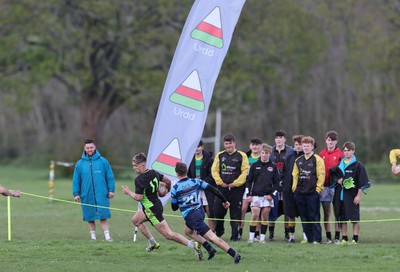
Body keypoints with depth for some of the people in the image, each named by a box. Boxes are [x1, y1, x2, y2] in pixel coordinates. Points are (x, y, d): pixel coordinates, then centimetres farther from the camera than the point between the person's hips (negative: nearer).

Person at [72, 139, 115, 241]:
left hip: (101, 194, -2)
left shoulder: (103, 161, 3)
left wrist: (111, 190, -1)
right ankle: (93, 236, 16)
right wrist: (76, 193, 2)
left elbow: (110, 177, 5)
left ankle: (107, 236, -4)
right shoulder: (80, 164, 6)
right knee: (90, 216, 6)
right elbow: (76, 180, 8)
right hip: (87, 196, 2)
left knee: (103, 216, -6)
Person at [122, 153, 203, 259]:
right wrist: (168, 189, 32)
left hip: (152, 210, -10)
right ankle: (153, 243, 34)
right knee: (135, 220, 28)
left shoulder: (139, 179, -23)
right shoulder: (153, 173, 1)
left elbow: (138, 197, -25)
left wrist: (128, 192, -7)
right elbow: (168, 181, 11)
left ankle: (193, 245, -18)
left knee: (168, 234, -9)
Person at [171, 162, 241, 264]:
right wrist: (224, 201, 9)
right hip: (200, 212, 7)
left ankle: (234, 254, -24)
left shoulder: (175, 188, -7)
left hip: (191, 216, -7)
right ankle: (209, 248, 18)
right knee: (188, 231, 30)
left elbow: (174, 208, 3)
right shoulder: (195, 181, 3)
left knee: (212, 237, -13)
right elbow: (213, 190, 0)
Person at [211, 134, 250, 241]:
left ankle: (235, 235, 3)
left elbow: (245, 172, -5)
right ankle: (218, 231, 22)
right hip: (222, 188, 3)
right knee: (217, 211, 1)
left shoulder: (241, 156, 0)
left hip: (236, 188, -3)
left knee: (236, 214, -2)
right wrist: (220, 182, -4)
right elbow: (214, 170, 9)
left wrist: (235, 183, -11)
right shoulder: (220, 155, 11)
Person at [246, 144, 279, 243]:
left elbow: (276, 182, 8)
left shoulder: (273, 167, 7)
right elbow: (249, 180, 7)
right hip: (256, 195, -1)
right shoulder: (254, 166, 5)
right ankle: (251, 237, -4)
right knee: (255, 216, -8)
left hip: (267, 196, 1)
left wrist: (272, 195, -2)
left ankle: (262, 237, 6)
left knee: (265, 216, 1)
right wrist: (248, 194, -1)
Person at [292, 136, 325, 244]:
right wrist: (294, 188, 9)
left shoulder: (318, 159, -2)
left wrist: (318, 189, -10)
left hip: (313, 193, -6)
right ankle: (309, 238, 13)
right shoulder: (298, 160, 15)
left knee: (314, 217, -7)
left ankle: (317, 239, -5)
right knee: (304, 218, 7)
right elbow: (295, 175, 18)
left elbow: (321, 175, -6)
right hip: (300, 193, 6)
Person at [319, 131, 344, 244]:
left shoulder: (340, 154, 1)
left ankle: (337, 237, 1)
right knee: (326, 213, 4)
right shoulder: (321, 154, 9)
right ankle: (328, 237, 8)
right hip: (324, 186, 3)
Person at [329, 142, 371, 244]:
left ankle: (355, 239, -2)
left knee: (355, 218, -4)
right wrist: (338, 181, 0)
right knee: (342, 218, 7)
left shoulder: (358, 166, -3)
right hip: (340, 195, 5)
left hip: (352, 195, -5)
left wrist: (359, 195, -11)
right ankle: (344, 238, 13)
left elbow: (363, 183, -5)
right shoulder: (339, 165, 13)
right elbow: (333, 177, 22)